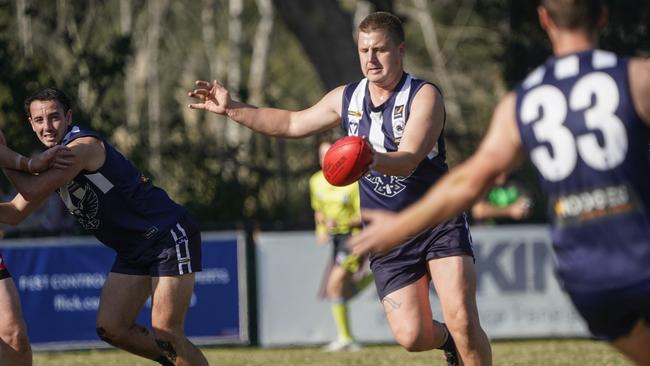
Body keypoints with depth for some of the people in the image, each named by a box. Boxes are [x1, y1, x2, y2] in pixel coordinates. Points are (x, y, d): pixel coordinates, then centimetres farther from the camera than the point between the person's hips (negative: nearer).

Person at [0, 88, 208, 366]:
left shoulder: (83, 145, -20)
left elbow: (32, 191, -26)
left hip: (171, 238, -9)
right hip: (133, 253, 9)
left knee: (165, 336, -14)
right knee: (110, 329, 1)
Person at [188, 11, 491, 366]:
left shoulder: (424, 96, -10)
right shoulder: (347, 98, 8)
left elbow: (407, 160, -25)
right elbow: (293, 123, 22)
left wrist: (373, 158, -45)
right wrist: (232, 108, 18)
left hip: (440, 222, -4)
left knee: (461, 320, -21)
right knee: (411, 336, -10)